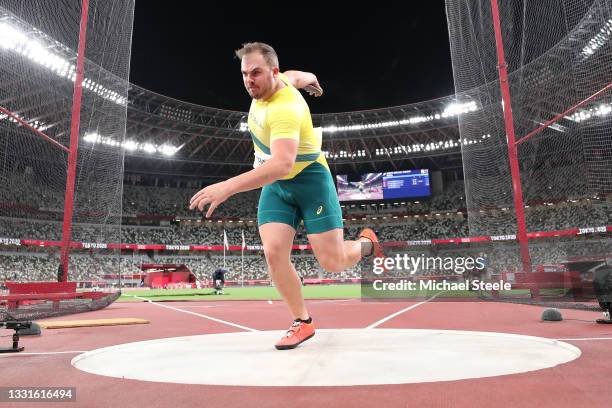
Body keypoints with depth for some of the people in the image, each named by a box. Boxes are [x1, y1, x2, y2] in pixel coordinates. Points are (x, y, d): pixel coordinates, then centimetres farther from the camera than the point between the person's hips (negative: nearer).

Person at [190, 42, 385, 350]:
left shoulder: (285, 108, -30)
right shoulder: (281, 79, -3)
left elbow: (282, 164, -45)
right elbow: (300, 76, 20)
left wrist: (228, 187, -52)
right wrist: (311, 82, 40)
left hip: (309, 181, -7)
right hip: (275, 185, 7)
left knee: (332, 262, -8)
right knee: (274, 254, -10)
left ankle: (366, 243, 28)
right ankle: (302, 322, 5)